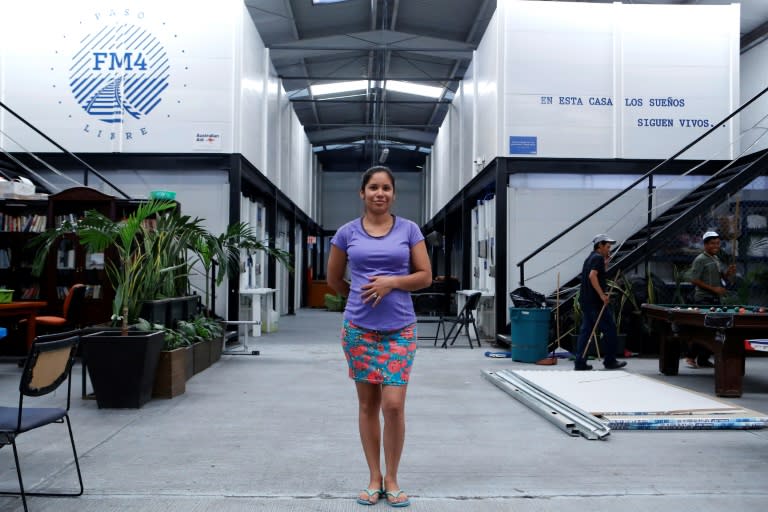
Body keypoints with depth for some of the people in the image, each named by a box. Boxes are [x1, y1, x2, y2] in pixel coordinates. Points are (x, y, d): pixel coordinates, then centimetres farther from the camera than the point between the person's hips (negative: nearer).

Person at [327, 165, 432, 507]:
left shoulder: (409, 230, 3)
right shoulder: (347, 232, 4)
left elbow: (425, 276, 1)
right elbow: (333, 279, 14)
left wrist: (392, 282, -12)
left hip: (400, 329, -1)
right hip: (359, 329, 1)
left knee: (393, 405, -6)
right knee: (367, 404, 8)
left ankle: (392, 479, 13)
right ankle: (374, 478, 22)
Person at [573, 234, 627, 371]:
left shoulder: (590, 258, 20)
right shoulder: (598, 258, -9)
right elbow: (592, 276, -24)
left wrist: (605, 261, 22)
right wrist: (602, 295, -26)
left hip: (585, 301, 9)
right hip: (595, 301, -9)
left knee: (586, 330, 8)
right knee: (609, 329, 2)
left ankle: (580, 363, 5)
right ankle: (610, 361, 10)